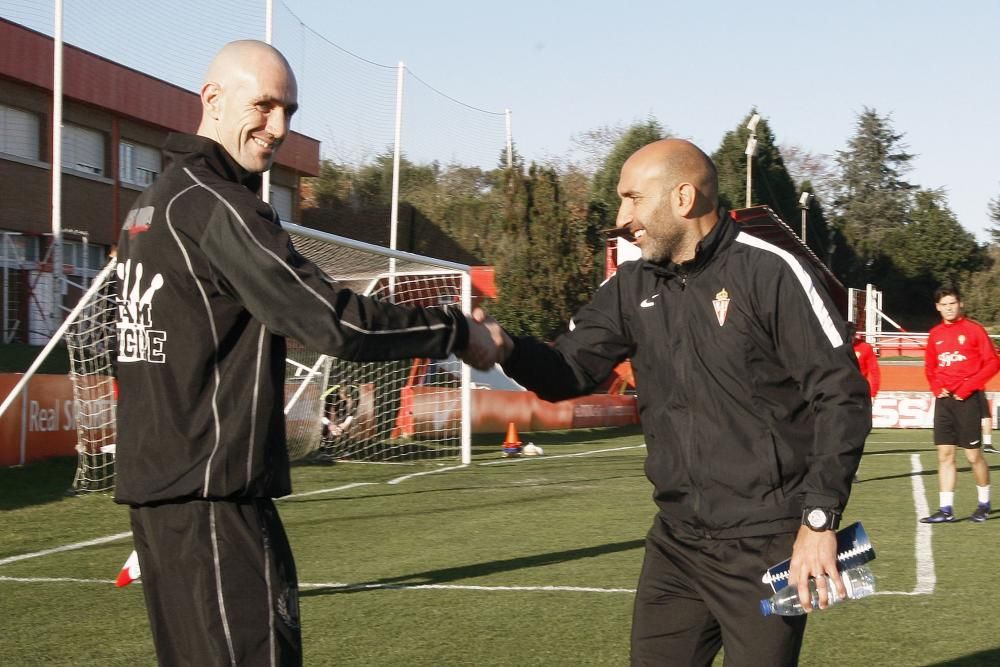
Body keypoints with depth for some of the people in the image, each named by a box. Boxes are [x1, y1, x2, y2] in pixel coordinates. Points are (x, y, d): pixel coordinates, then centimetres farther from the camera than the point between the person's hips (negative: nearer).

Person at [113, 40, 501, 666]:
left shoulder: (155, 202, 16)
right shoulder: (215, 204, -14)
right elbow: (335, 322, -20)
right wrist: (457, 330, -10)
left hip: (157, 482, 10)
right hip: (211, 494, -10)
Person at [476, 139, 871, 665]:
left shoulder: (769, 273, -12)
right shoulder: (632, 287, 7)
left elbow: (842, 395, -14)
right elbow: (569, 370, 6)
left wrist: (819, 519, -18)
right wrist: (505, 346, -16)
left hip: (767, 547, -6)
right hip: (675, 544, 6)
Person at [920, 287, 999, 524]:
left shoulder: (973, 329, -3)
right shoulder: (935, 334, 11)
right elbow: (930, 367, 21)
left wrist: (968, 387, -13)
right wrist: (936, 387, 2)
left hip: (968, 399, -5)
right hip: (944, 400, 5)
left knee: (973, 455, 0)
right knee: (945, 454, 2)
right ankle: (946, 510, 3)